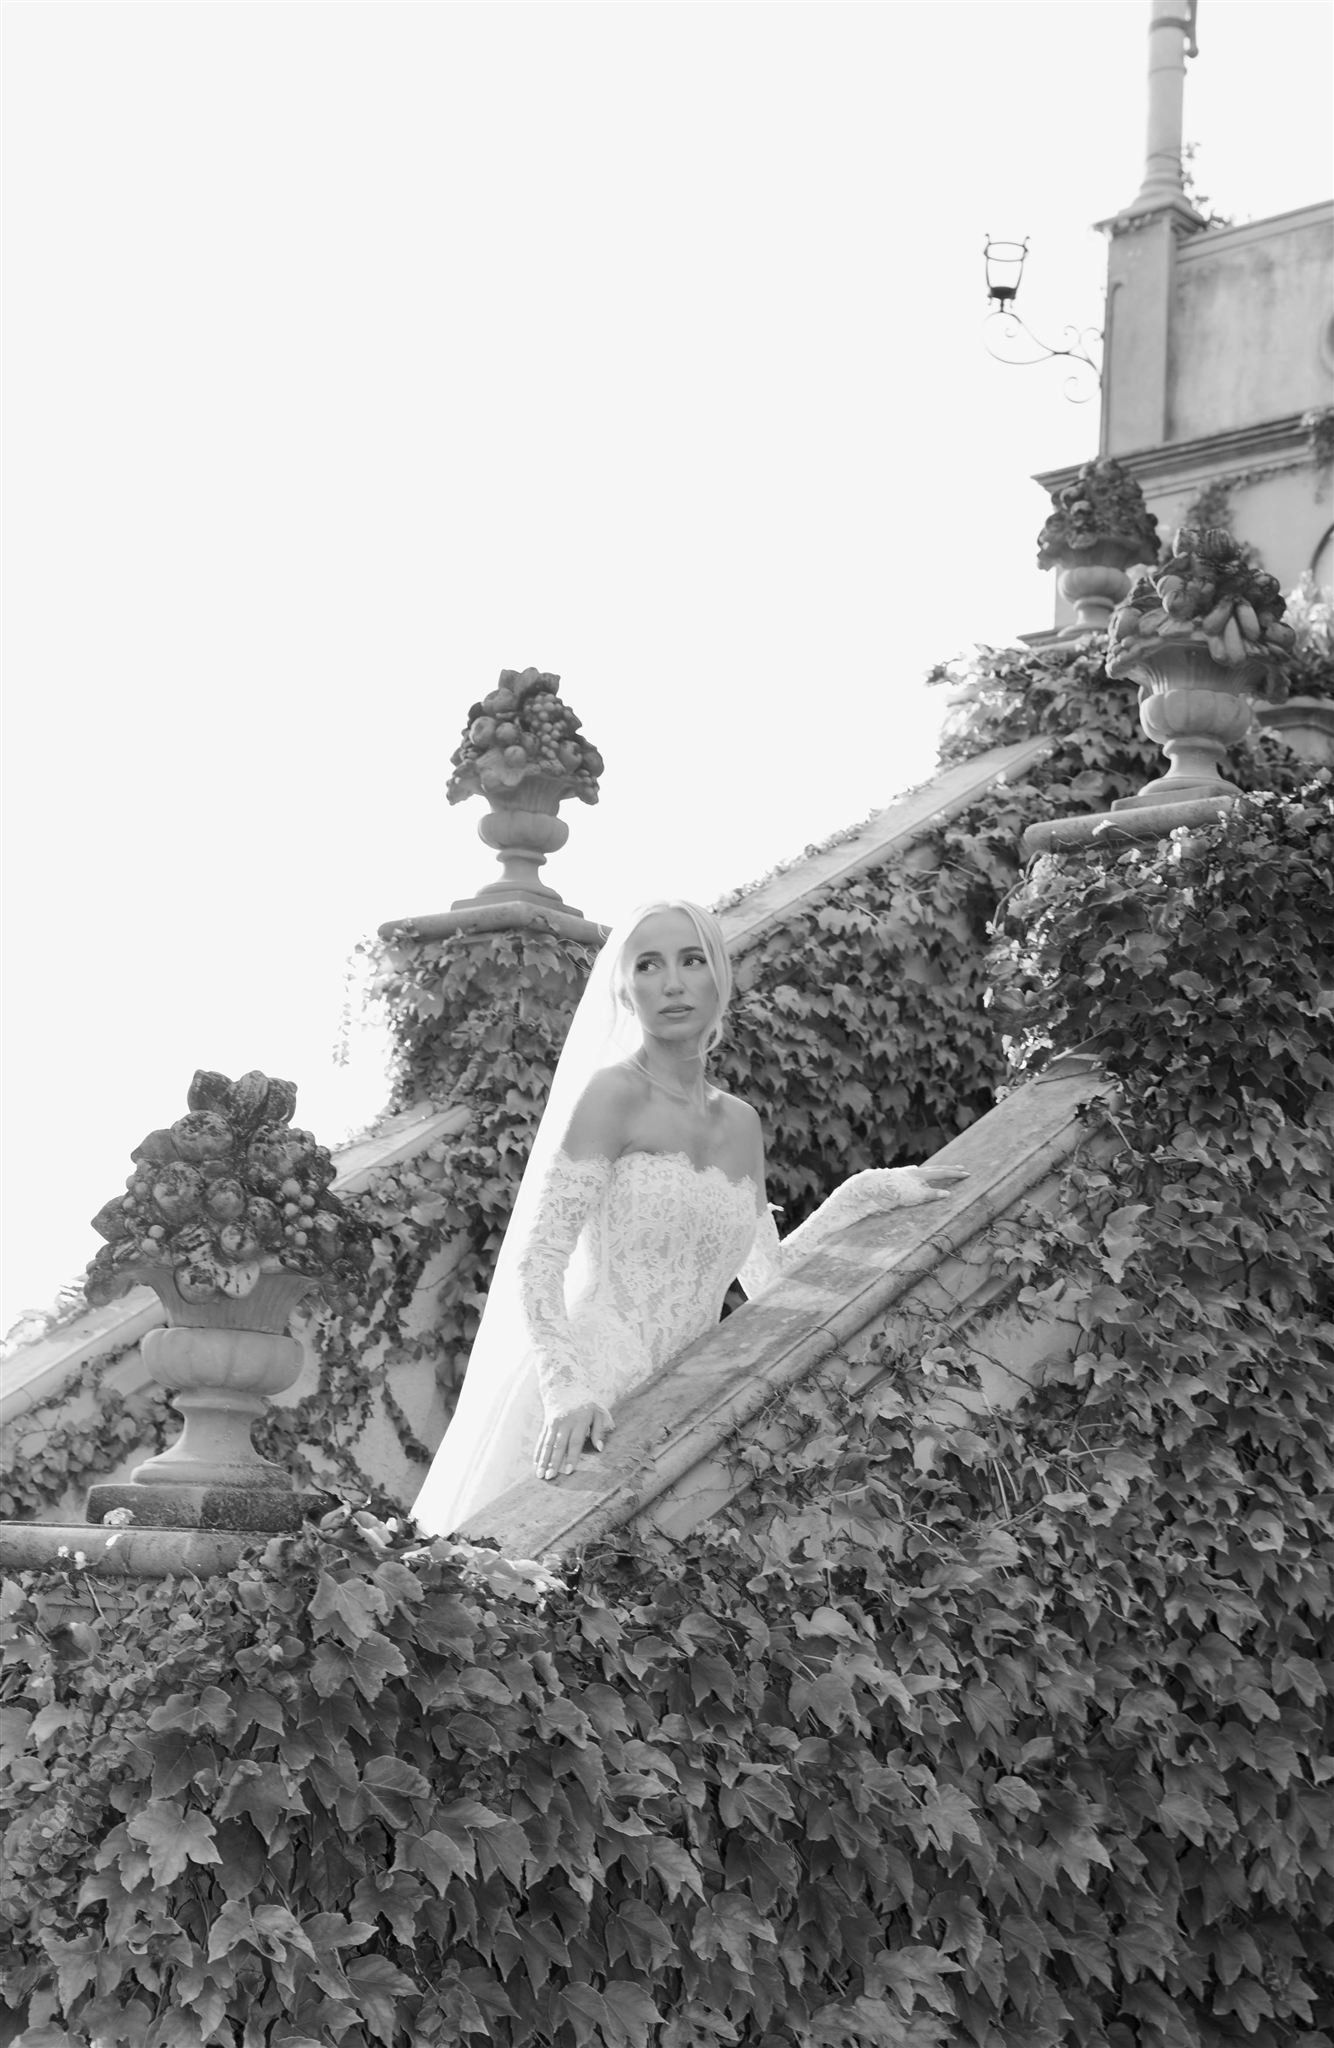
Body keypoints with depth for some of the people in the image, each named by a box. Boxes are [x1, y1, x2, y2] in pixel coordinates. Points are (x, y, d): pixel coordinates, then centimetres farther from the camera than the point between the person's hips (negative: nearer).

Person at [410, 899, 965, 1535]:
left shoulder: (740, 1124, 14)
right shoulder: (612, 1093, -7)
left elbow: (768, 1279, 19)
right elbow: (535, 1262, -12)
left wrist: (872, 1190, 16)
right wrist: (567, 1386, -27)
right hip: (585, 1408, -6)